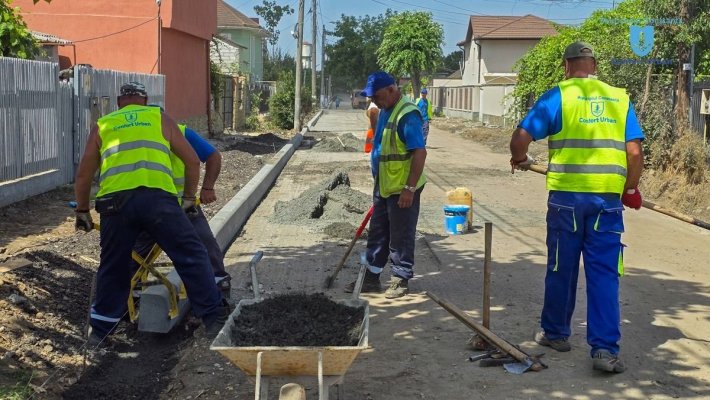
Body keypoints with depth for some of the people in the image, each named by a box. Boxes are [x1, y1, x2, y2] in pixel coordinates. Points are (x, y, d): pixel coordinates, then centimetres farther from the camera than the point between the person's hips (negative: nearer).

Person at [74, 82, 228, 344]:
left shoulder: (102, 126, 26)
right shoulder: (160, 119, 23)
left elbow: (83, 176, 26)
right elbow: (192, 161, 22)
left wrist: (82, 211, 39)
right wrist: (189, 198, 33)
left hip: (115, 201, 2)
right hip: (157, 197, -2)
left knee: (112, 268, 18)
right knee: (192, 256, 8)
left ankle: (99, 331, 28)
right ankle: (214, 319, 4)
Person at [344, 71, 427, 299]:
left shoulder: (407, 115, -21)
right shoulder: (385, 111, 9)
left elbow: (420, 153, -25)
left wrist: (409, 189, -25)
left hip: (402, 189, -9)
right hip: (383, 187, 9)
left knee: (401, 238, 3)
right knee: (377, 234, 16)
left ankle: (401, 281, 17)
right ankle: (372, 278, 27)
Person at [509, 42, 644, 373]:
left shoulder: (557, 96, -1)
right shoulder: (619, 98, 8)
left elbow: (520, 137, -8)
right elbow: (634, 153, 4)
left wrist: (520, 159, 13)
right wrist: (630, 189, 19)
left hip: (567, 196, -2)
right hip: (608, 199, 2)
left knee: (561, 269, 12)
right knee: (604, 273, 4)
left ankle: (555, 333, 27)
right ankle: (605, 348, -1)